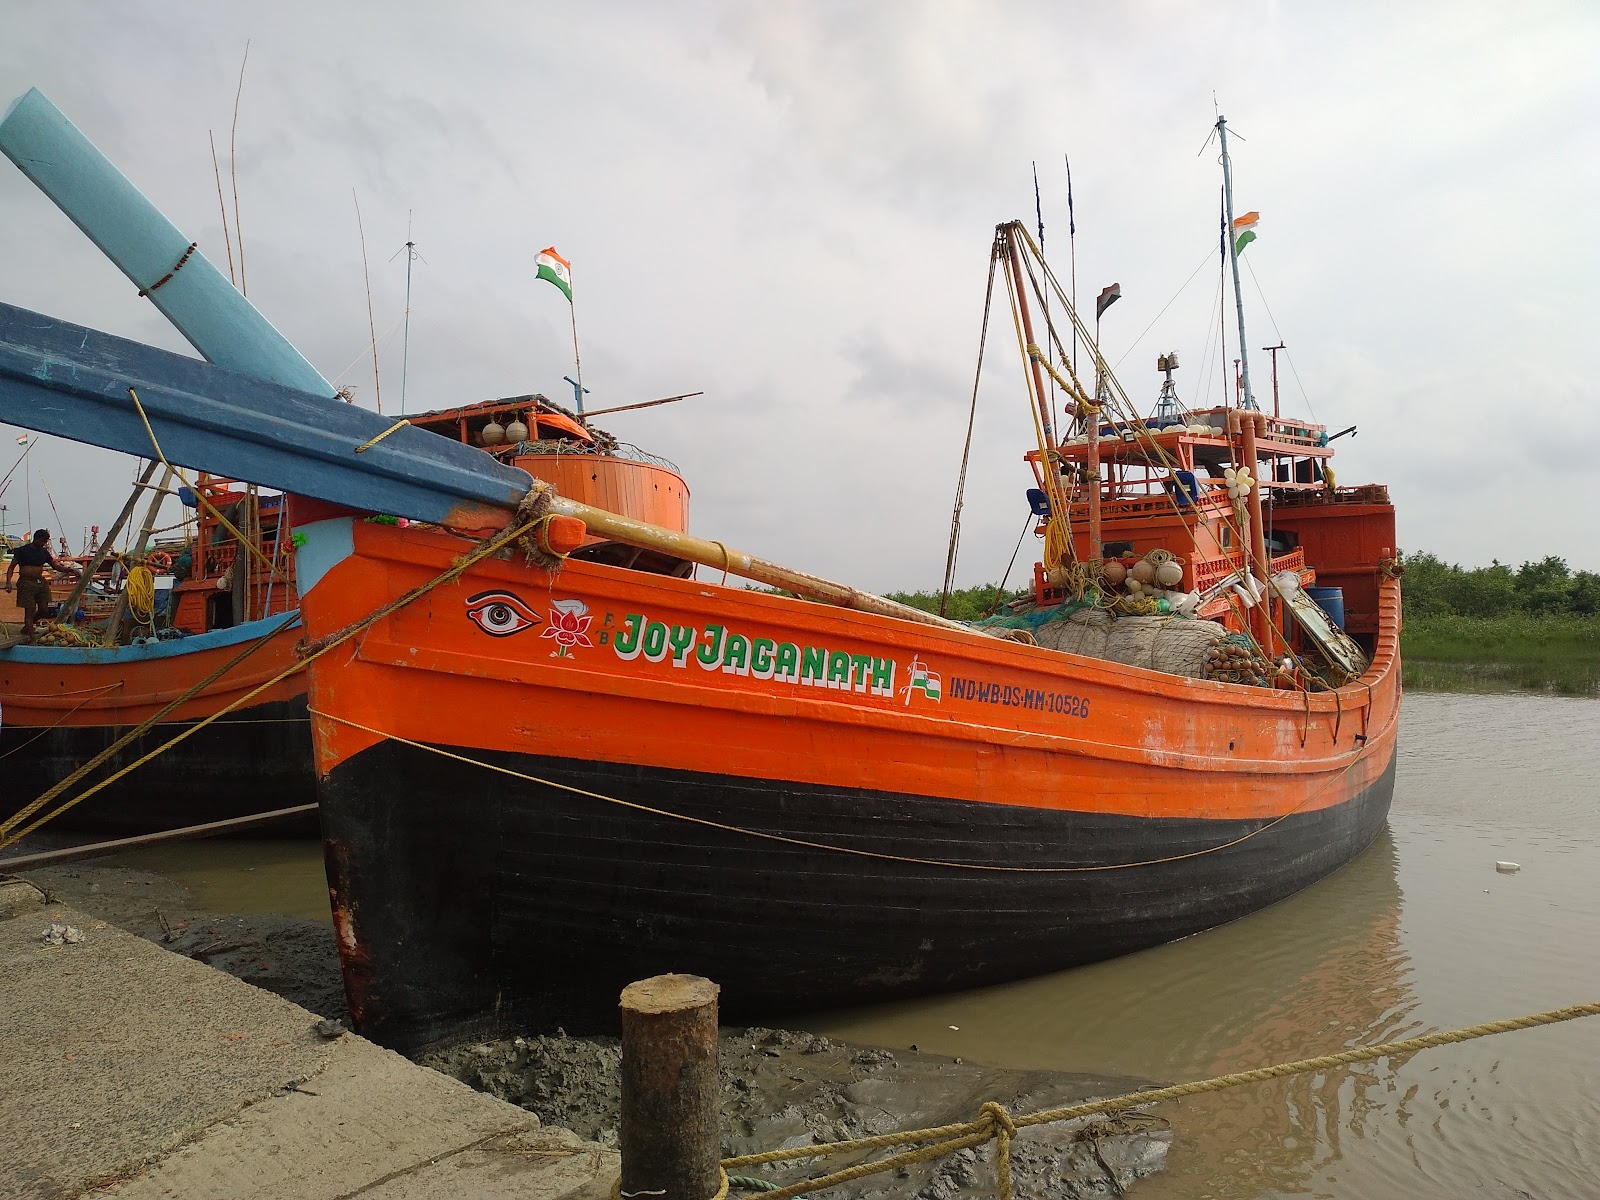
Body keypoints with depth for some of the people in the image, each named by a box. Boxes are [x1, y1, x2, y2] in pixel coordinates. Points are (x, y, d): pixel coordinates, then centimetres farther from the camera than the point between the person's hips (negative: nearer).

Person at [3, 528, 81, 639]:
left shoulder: (44, 552, 11)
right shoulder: (22, 551, -5)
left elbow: (55, 565, 15)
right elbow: (11, 567, -3)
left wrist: (69, 569, -1)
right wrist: (8, 582, -15)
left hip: (41, 582, 6)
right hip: (27, 583, -6)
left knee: (43, 609, 5)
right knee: (30, 610, -6)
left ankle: (26, 628, 29)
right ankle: (30, 636, -2)